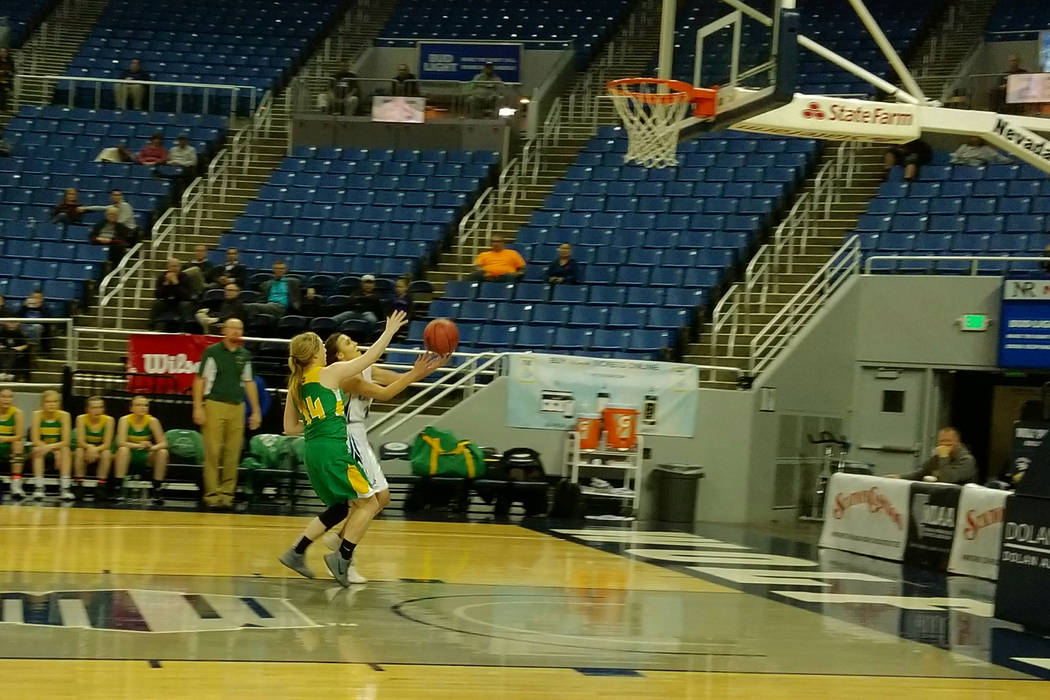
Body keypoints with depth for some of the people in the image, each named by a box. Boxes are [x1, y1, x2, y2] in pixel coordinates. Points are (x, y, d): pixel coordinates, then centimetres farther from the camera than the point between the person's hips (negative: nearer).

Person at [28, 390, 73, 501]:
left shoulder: (64, 415, -10)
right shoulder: (37, 415, -10)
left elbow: (65, 442, -15)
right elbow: (35, 440, -14)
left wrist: (50, 447, -32)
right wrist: (54, 450, -24)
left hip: (58, 449, 0)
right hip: (41, 448, 0)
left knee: (65, 450, -29)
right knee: (37, 450, -31)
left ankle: (65, 487, -34)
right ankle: (38, 487, -32)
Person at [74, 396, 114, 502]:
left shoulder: (108, 420, -12)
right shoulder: (81, 419, -12)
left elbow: (107, 444, -16)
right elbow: (80, 442, -18)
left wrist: (95, 449, -36)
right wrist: (89, 447, -39)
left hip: (100, 450, 0)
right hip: (86, 449, 0)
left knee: (106, 453, -31)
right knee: (79, 451, -31)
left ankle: (100, 486, -27)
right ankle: (78, 485, -25)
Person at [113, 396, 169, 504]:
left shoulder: (152, 421, -6)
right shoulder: (125, 420, -10)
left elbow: (163, 443, -11)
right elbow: (121, 442, -22)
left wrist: (152, 447, -34)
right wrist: (138, 445, -40)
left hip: (145, 457, 2)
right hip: (128, 457, -2)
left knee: (163, 452, -24)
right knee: (123, 450, -33)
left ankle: (157, 489, -16)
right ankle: (118, 486, -31)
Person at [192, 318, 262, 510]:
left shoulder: (244, 355, 12)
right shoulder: (212, 351, 0)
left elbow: (250, 383, 18)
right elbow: (200, 380, 0)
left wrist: (256, 411, 14)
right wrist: (198, 407, -8)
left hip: (237, 407, 4)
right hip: (214, 405, -4)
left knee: (233, 454, 1)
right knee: (213, 452, -6)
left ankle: (227, 493, 7)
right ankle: (212, 494, -2)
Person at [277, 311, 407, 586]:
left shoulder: (295, 384, 14)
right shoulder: (330, 373, -5)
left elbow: (290, 427, 19)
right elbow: (369, 357, 1)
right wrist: (389, 331, 11)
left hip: (312, 450, 8)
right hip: (333, 448, -8)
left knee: (340, 508, 20)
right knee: (368, 503, 3)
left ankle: (296, 553, 16)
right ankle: (342, 560, -1)